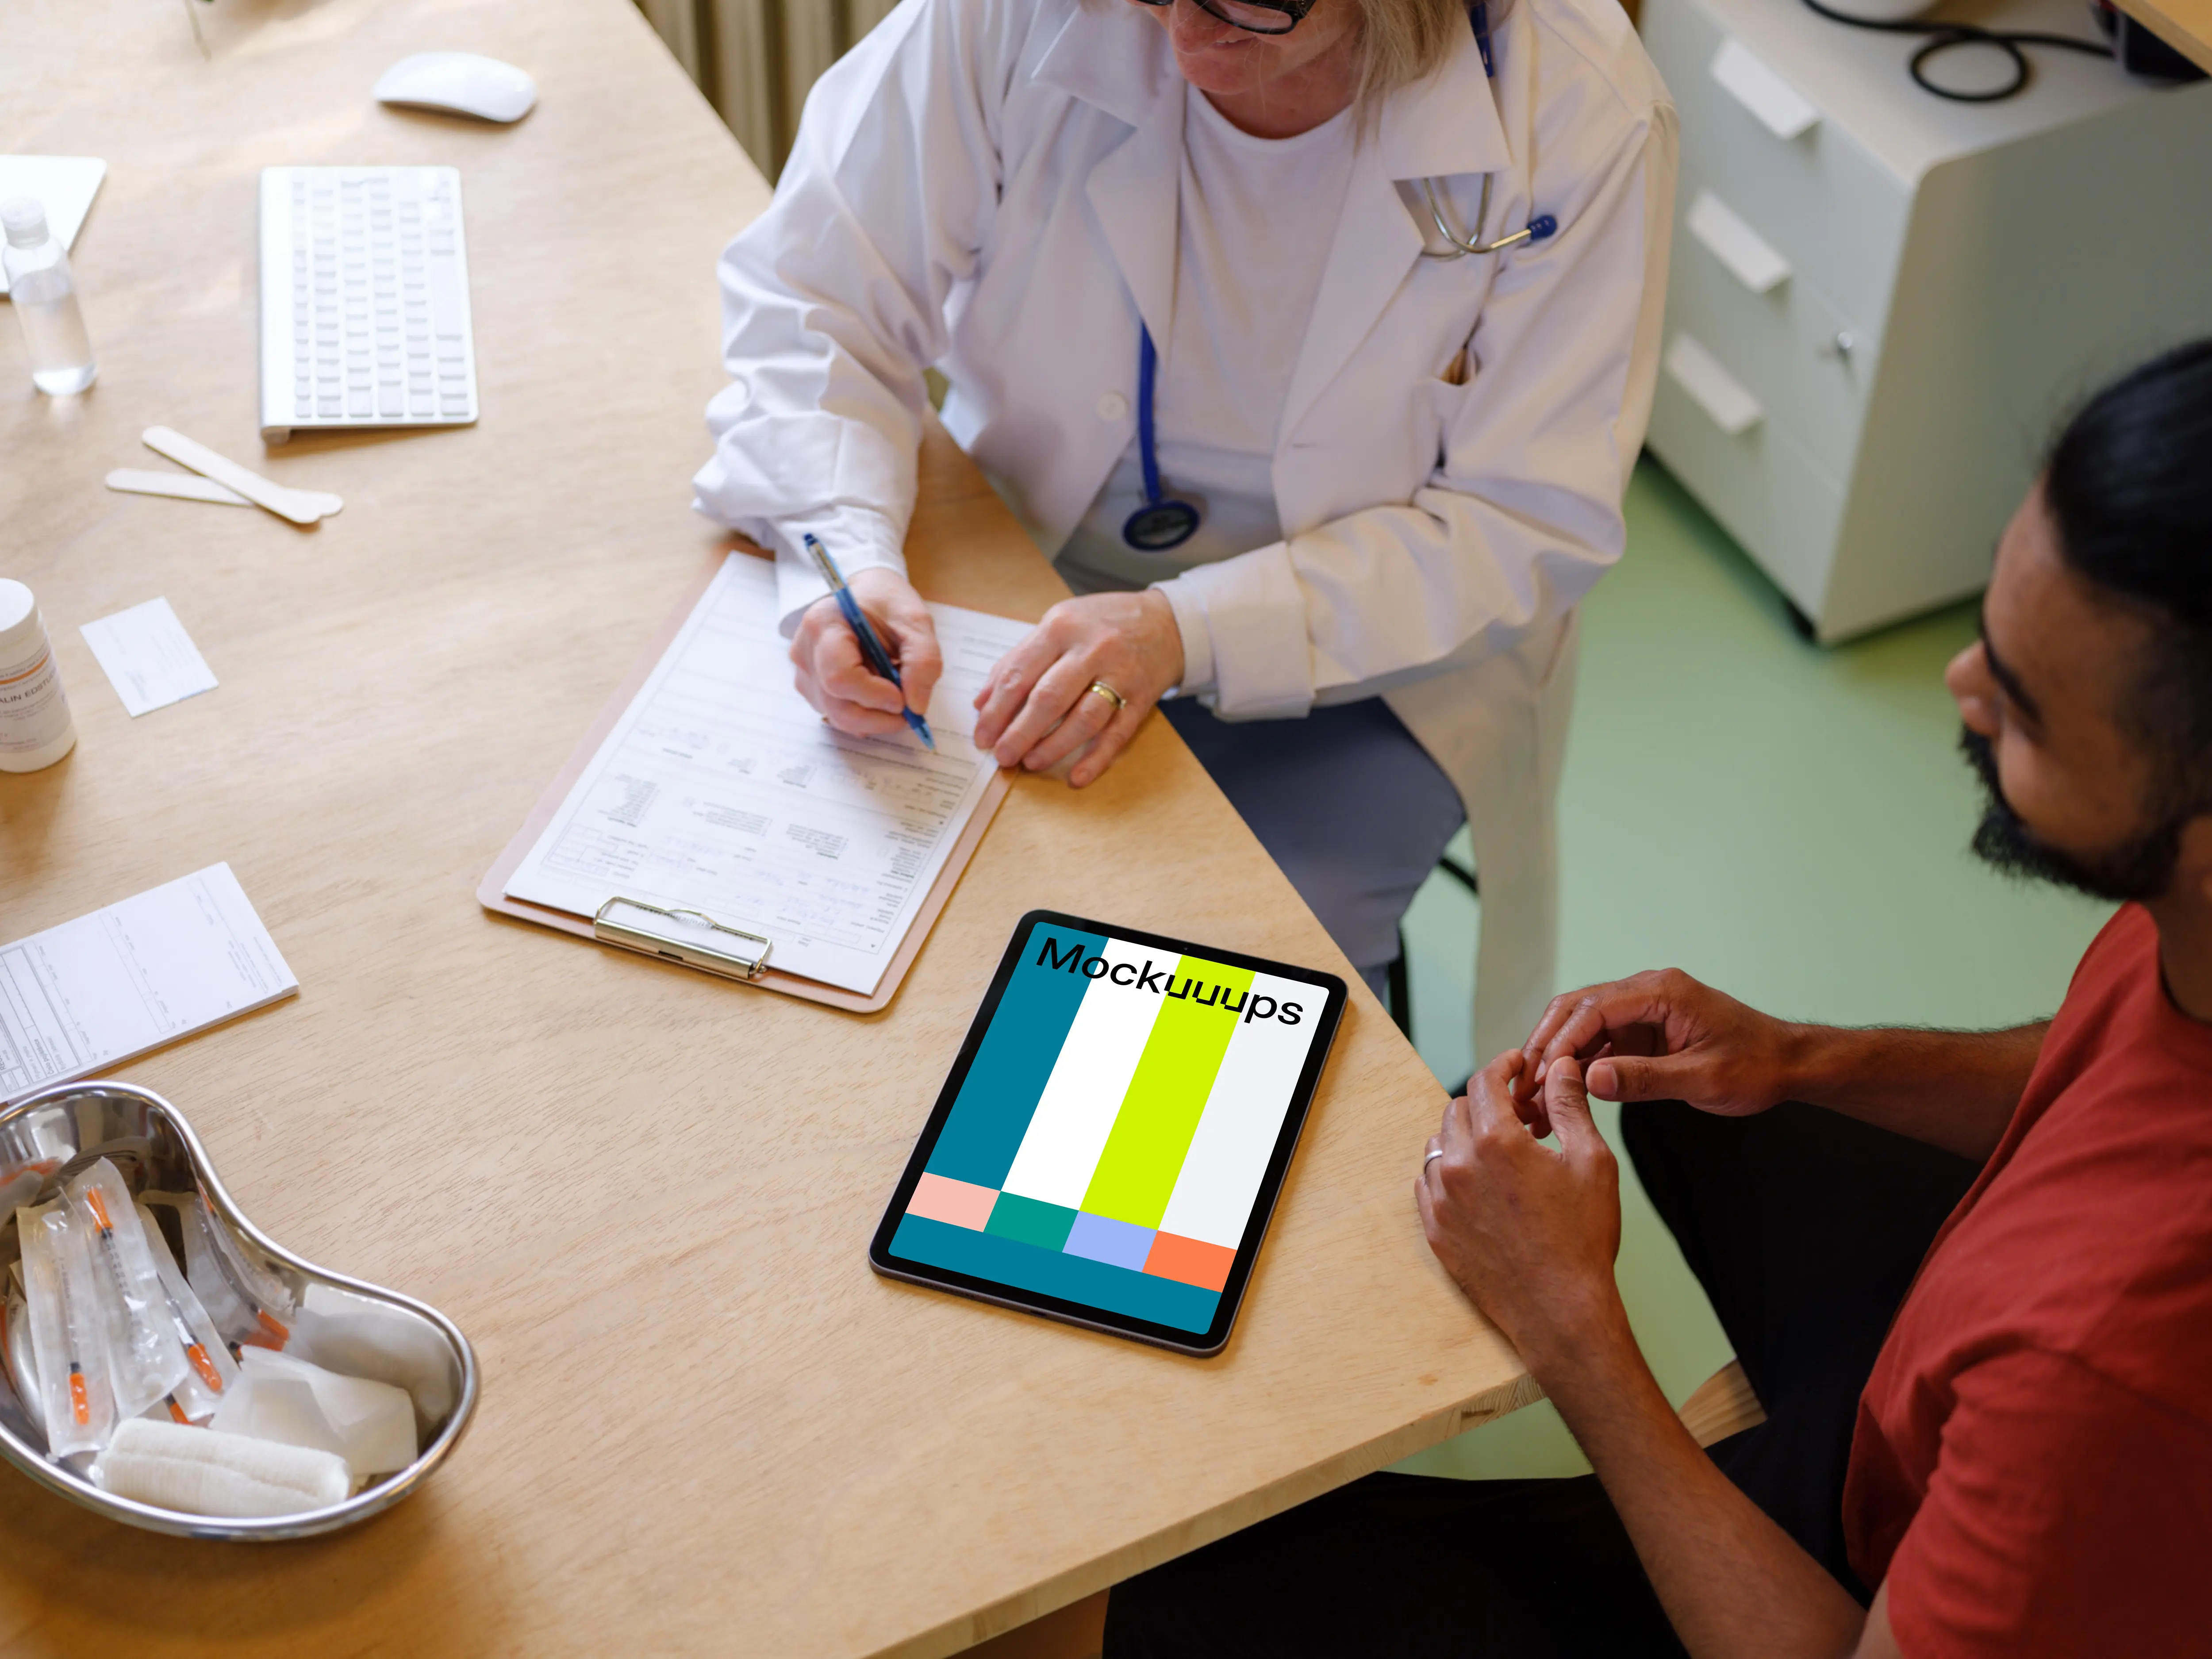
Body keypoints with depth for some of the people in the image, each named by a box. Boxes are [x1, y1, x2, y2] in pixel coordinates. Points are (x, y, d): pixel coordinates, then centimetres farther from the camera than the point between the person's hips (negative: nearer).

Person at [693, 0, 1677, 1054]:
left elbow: (1527, 523, -17)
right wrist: (847, 555, -30)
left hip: (1363, 660, -1)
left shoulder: (1583, 110, -20)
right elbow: (807, 295, -9)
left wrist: (1191, 630, -29)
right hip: (1029, 586, 2)